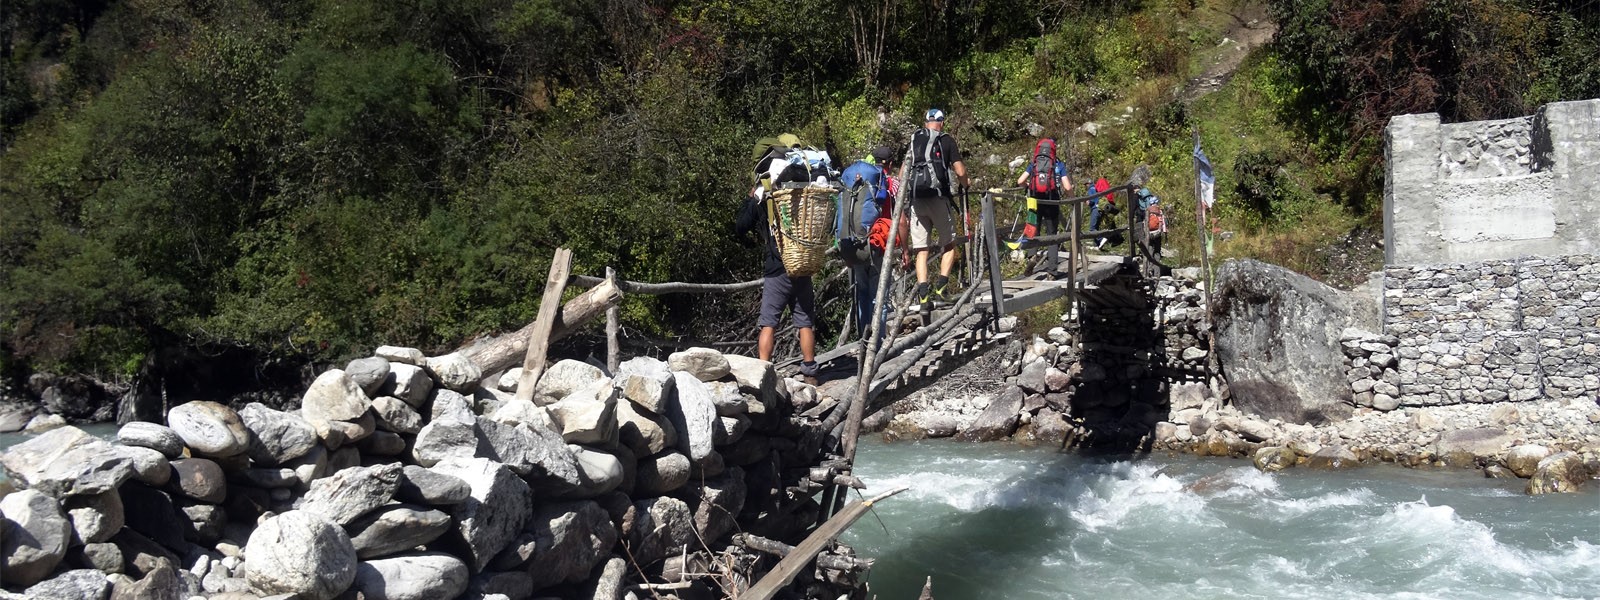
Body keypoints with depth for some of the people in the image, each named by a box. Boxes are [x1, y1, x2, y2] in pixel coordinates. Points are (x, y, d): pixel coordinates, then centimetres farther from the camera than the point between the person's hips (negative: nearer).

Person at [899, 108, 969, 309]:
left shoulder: (914, 141, 16)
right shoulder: (947, 141, 5)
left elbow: (902, 172, 14)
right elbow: (960, 171, 0)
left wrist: (903, 192, 26)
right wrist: (965, 185, 20)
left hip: (916, 199, 3)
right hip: (938, 196, -3)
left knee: (921, 250, 5)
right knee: (949, 244, 11)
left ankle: (923, 294, -7)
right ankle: (941, 285, -5)